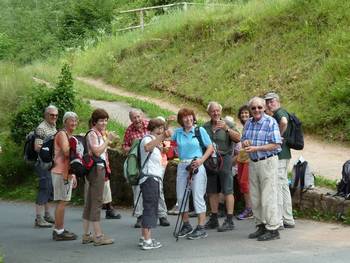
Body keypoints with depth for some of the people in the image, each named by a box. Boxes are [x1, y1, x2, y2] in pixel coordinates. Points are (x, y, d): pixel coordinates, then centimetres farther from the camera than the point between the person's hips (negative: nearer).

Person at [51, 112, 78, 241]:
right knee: (62, 201, -9)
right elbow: (66, 152, -24)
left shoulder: (70, 136, 21)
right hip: (61, 172, -10)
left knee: (62, 202, 12)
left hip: (67, 172, 10)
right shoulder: (62, 134, -10)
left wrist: (73, 175, 22)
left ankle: (59, 230, 18)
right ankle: (59, 231, -6)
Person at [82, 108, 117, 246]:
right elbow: (97, 151, -21)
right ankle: (98, 236, -5)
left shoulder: (99, 133, 19)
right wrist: (108, 139, -17)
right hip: (97, 169, -10)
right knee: (97, 202, -7)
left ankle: (86, 235, 14)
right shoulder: (92, 134, -10)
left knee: (89, 203, 10)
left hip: (100, 169, 10)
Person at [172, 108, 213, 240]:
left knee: (198, 196, -6)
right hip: (182, 165, 4)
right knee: (181, 196, 7)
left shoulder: (200, 130, 0)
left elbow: (210, 147, -2)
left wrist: (201, 160, -13)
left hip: (196, 165, -4)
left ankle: (201, 228, -2)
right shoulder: (178, 132, 10)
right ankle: (186, 225, 22)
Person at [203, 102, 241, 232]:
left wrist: (226, 128, -24)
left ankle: (229, 221, -4)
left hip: (224, 159, -5)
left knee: (227, 191, -6)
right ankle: (214, 219, 21)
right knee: (212, 191, 11)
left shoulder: (228, 124, 0)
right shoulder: (205, 127, 10)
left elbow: (238, 138, -13)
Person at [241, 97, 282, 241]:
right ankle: (261, 225, 21)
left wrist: (256, 148, -20)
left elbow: (276, 144, -15)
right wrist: (245, 143, -3)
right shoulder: (248, 123, 11)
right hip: (253, 163, 7)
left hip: (268, 162, -7)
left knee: (268, 197, -8)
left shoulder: (271, 122, -10)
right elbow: (243, 140, 22)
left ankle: (273, 229, -4)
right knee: (255, 197, 10)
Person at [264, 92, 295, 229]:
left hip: (279, 154, -11)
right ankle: (288, 220, 20)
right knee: (284, 185, 14)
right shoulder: (275, 116, 18)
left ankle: (278, 221, -5)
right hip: (284, 154, 11)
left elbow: (284, 121, -35)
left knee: (277, 186, -7)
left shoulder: (279, 112, -13)